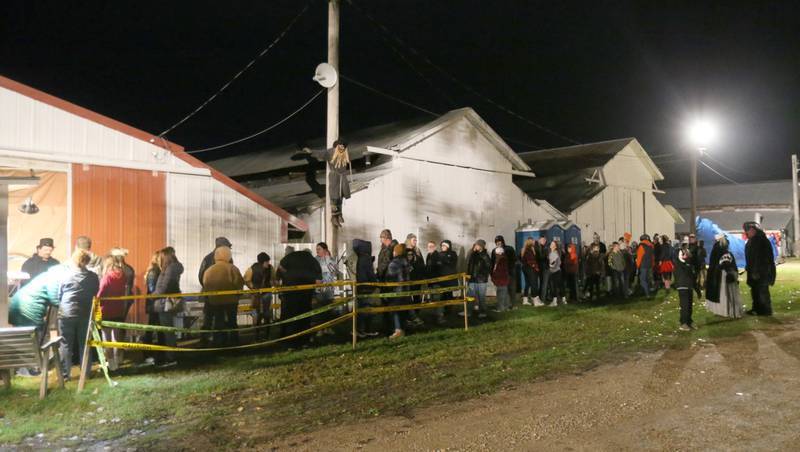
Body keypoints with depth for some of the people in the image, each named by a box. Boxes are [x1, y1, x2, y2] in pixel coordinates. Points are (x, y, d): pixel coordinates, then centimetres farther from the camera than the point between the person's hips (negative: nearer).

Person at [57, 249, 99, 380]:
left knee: (66, 345, 5)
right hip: (85, 314, 2)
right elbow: (96, 295, 7)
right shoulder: (93, 277, -1)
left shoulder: (66, 275, -4)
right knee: (84, 344, 9)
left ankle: (65, 374, 5)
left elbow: (59, 295, 6)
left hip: (66, 313, -1)